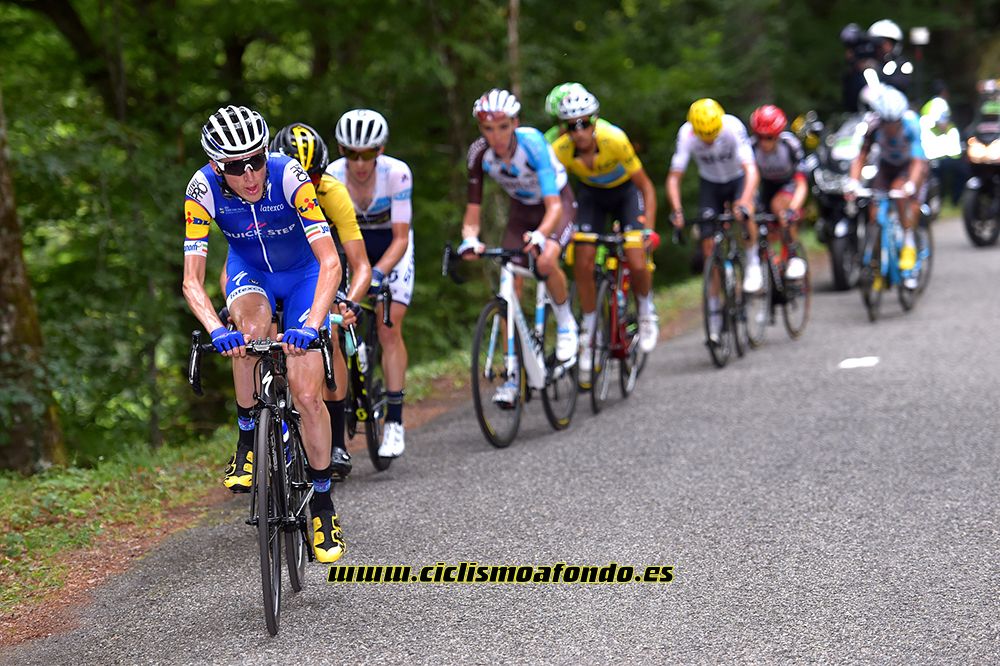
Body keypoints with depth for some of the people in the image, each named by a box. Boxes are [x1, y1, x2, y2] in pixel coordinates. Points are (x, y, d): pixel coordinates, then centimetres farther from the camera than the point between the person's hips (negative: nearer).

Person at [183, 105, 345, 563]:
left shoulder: (289, 177, -33)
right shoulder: (203, 190, -27)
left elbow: (331, 262, -36)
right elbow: (192, 279, -28)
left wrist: (311, 325, -50)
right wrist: (216, 330, -46)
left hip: (303, 273, -1)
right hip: (249, 271, 1)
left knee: (307, 394, -10)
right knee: (253, 325, -35)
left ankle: (322, 502, 9)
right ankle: (248, 439, -15)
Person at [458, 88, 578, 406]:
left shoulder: (532, 143, -33)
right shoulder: (480, 153, -22)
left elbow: (554, 205, -39)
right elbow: (472, 211, -19)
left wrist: (540, 235, -59)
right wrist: (469, 238, -41)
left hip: (557, 204, -4)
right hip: (521, 210, 4)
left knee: (545, 261, -34)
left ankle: (566, 323, -4)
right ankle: (512, 377, -1)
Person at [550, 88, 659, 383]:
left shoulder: (615, 140, -35)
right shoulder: (560, 151, -29)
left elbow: (645, 186, -25)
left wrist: (649, 228, -32)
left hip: (625, 191, -2)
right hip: (591, 194, 2)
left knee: (637, 265, -17)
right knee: (582, 264, -12)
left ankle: (647, 311, 14)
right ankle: (588, 332, 6)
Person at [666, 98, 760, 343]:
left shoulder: (733, 128, -32)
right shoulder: (686, 134, -27)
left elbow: (751, 170, -39)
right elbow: (674, 177, -26)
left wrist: (743, 202, -54)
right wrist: (677, 210, -41)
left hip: (737, 179, -2)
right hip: (710, 183, 2)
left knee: (744, 214, -36)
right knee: (709, 246, -7)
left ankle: (753, 263, -10)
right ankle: (714, 310, 4)